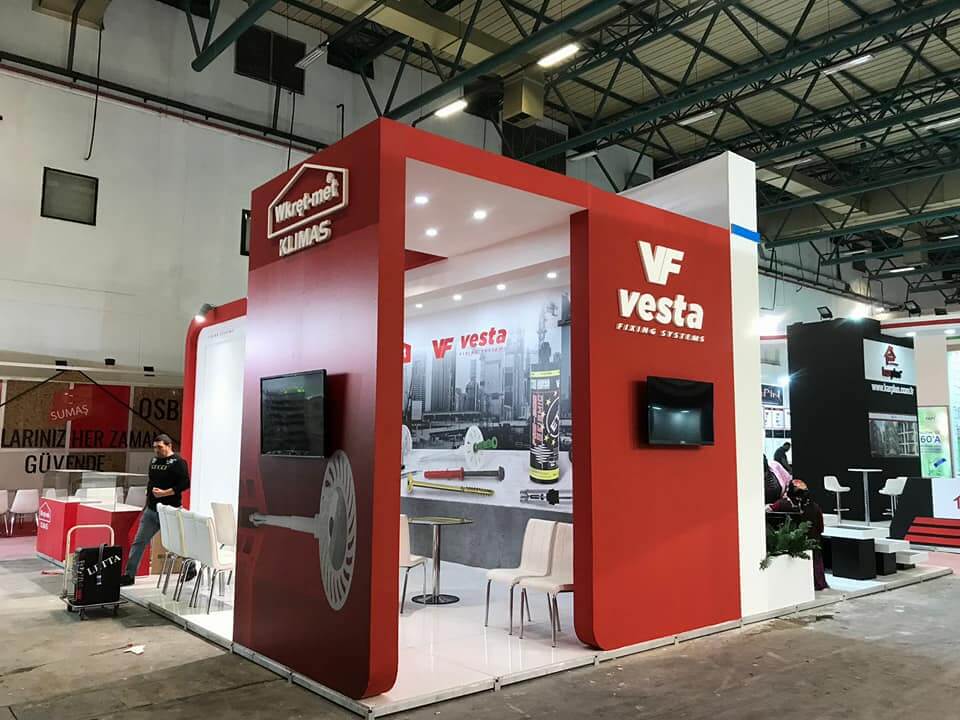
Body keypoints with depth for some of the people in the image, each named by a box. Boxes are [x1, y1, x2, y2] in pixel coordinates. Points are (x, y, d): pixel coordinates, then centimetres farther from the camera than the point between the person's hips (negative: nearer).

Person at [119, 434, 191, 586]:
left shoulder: (178, 462, -11)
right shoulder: (154, 461, 12)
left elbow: (185, 483, -18)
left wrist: (165, 493, -22)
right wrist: (150, 493, 14)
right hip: (151, 510, 6)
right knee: (139, 542, 2)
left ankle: (190, 568, 27)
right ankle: (129, 575, 8)